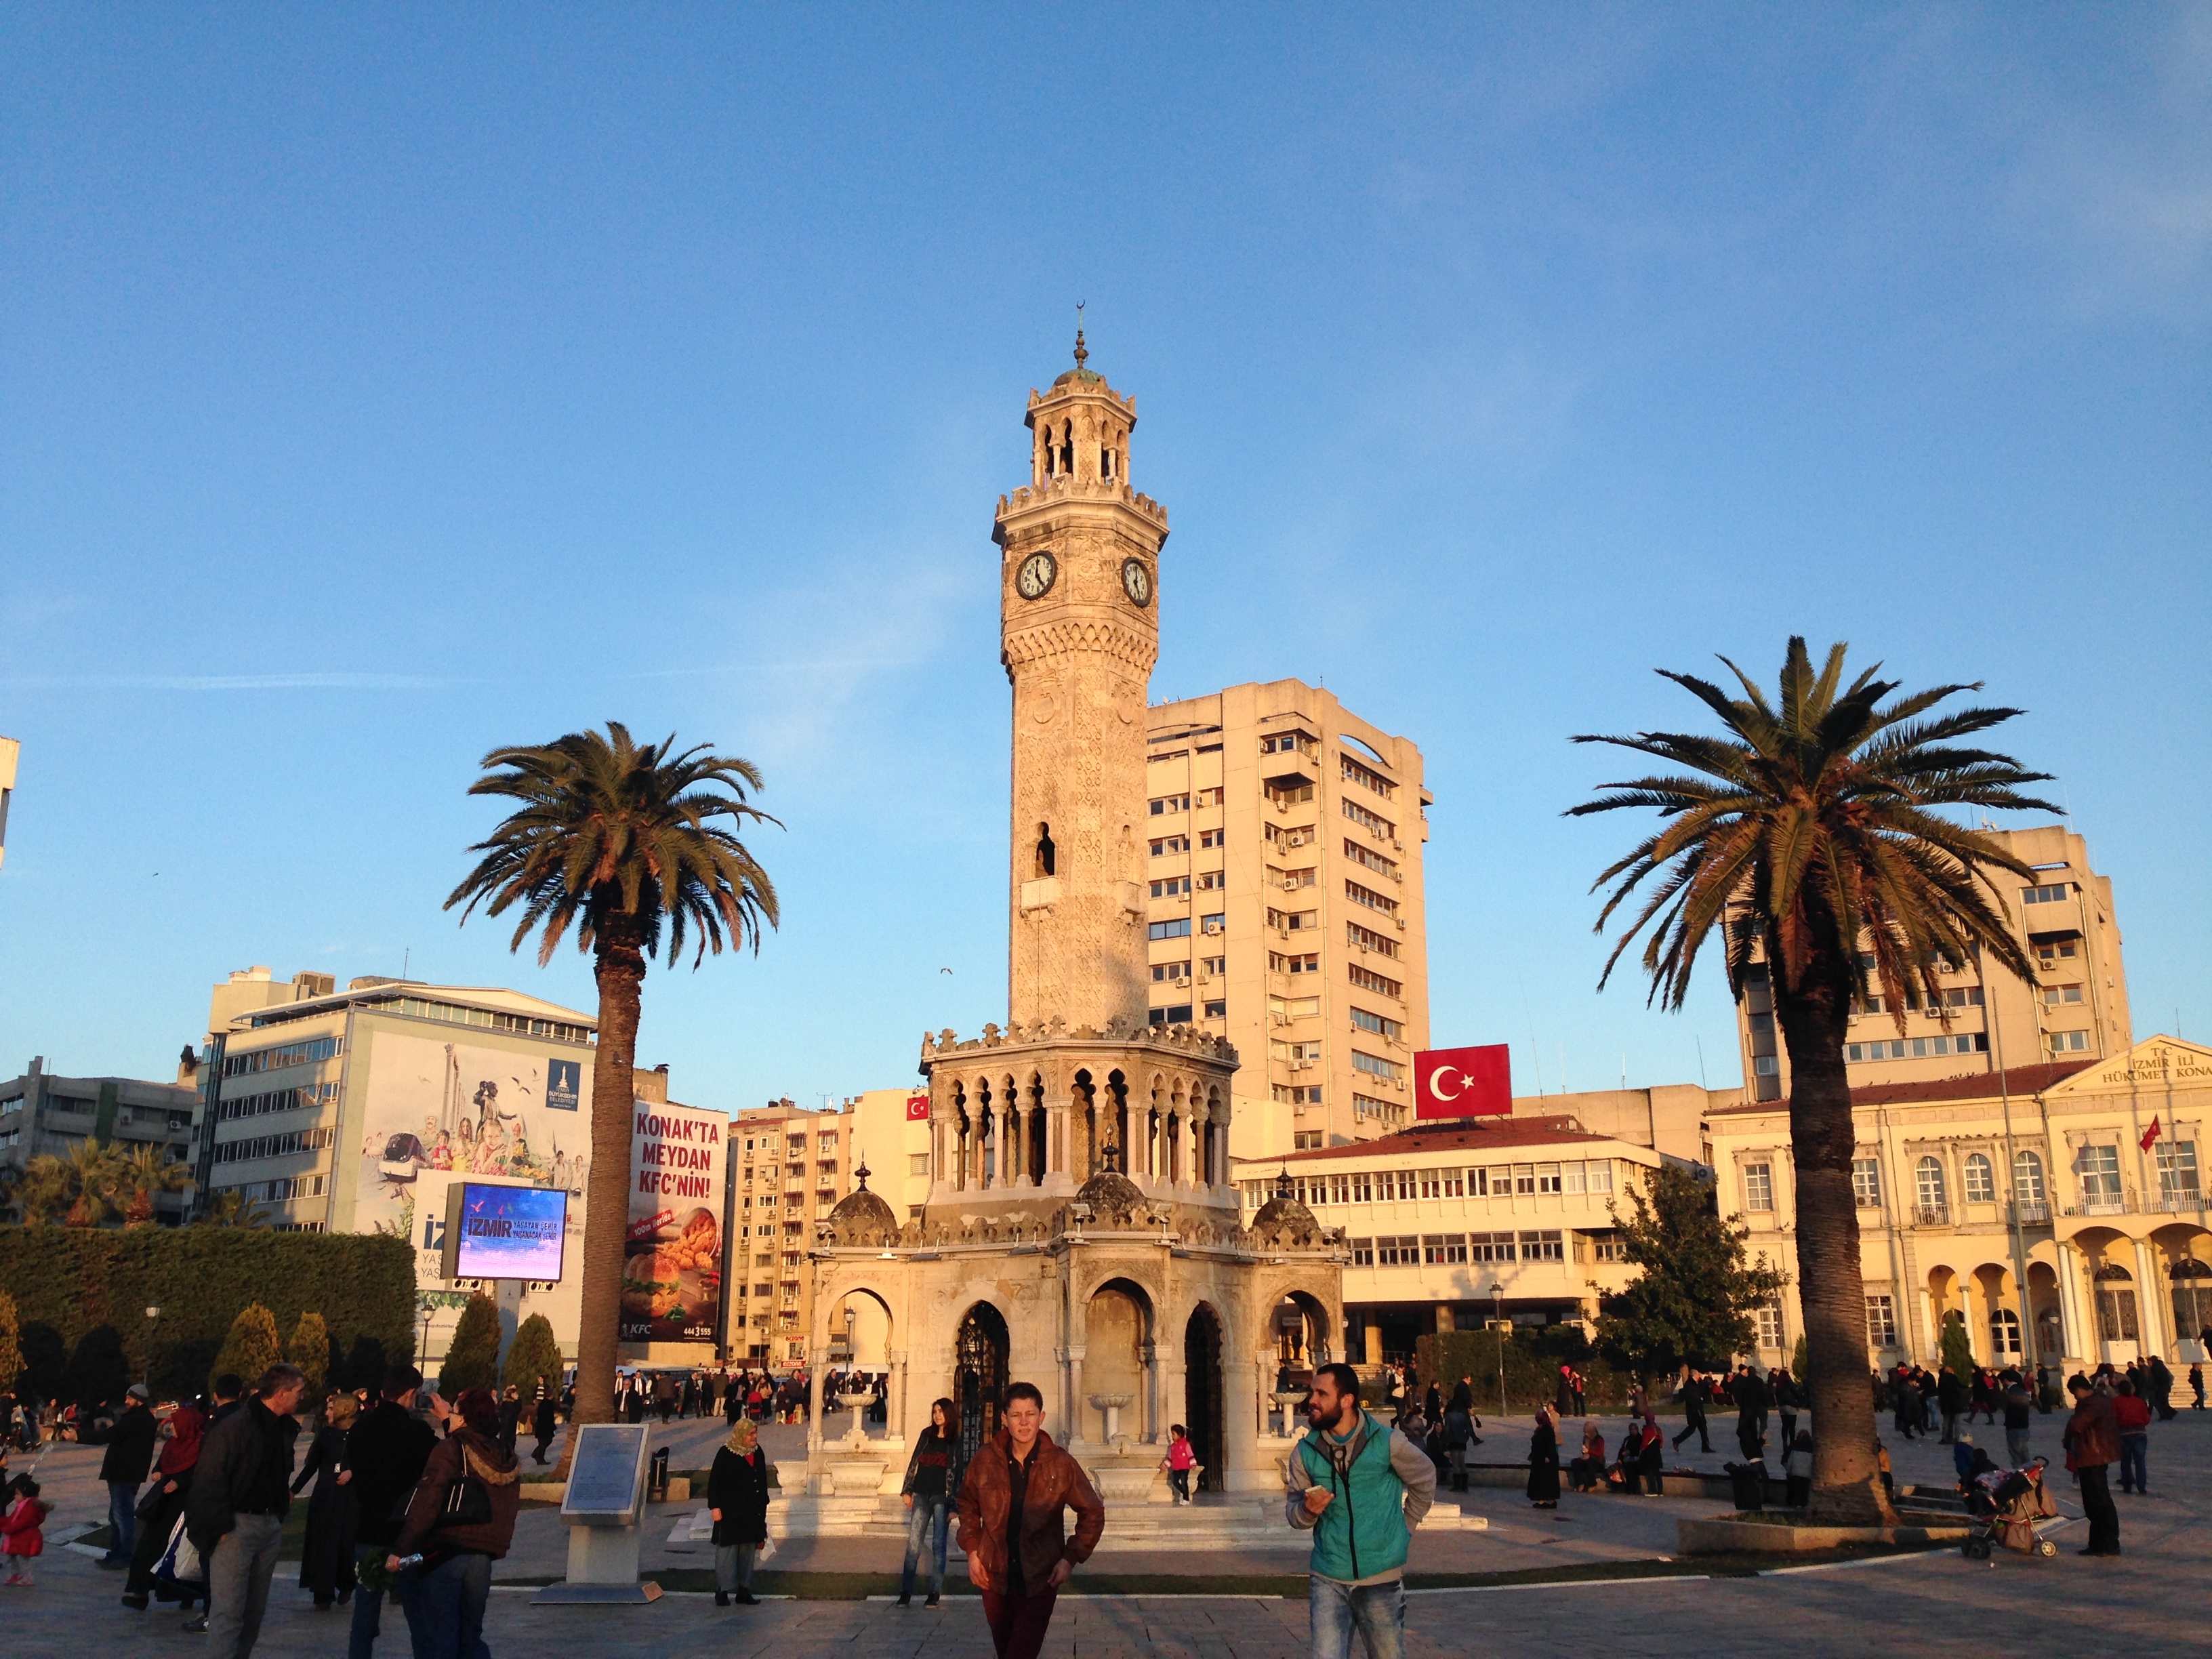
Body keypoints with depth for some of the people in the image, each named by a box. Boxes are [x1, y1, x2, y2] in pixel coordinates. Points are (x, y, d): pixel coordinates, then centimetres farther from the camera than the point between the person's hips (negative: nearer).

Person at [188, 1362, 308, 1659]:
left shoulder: (285, 1428, 10)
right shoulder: (236, 1426, -16)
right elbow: (210, 1479, -17)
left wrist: (280, 1513, 9)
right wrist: (222, 1526, -17)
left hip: (269, 1524, 8)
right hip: (238, 1524, -8)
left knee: (255, 1607, 14)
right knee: (229, 1608, -6)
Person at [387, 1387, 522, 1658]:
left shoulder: (451, 1448, -8)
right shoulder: (509, 1463, 12)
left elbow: (426, 1503, -17)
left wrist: (400, 1550, -17)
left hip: (440, 1555, -6)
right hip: (481, 1560, 6)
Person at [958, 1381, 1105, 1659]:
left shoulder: (1061, 1464, -8)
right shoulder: (984, 1461, -4)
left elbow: (1093, 1513, 2)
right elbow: (968, 1507, 14)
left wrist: (1071, 1558, -7)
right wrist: (972, 1551, 3)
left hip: (1040, 1581, -3)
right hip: (995, 1578, 3)